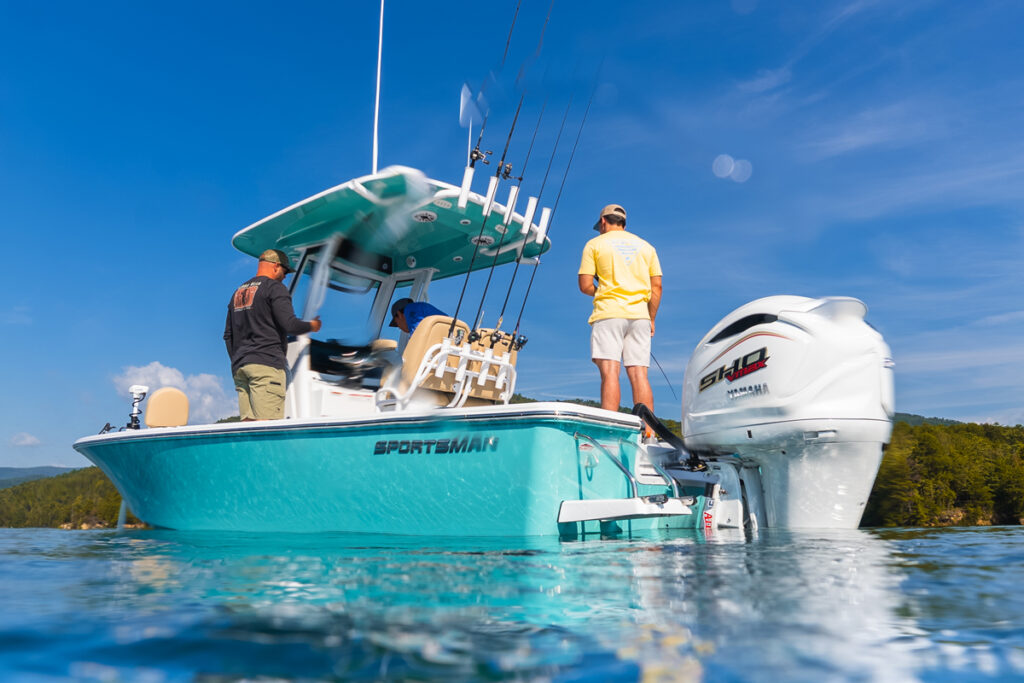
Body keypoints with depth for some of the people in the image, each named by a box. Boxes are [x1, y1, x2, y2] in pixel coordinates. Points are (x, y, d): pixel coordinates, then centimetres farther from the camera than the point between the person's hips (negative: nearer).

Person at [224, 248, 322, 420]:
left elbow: (228, 335, 23)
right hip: (266, 363, -8)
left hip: (239, 367, 8)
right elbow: (289, 324, -13)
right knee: (267, 426, -12)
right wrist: (311, 326, 5)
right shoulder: (275, 288, -2)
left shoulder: (238, 292, 23)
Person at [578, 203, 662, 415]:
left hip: (608, 314, -4)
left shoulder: (595, 244, 7)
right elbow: (657, 286, 12)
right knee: (639, 374, 0)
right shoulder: (646, 246, 18)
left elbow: (585, 286, 0)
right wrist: (651, 319, 17)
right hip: (639, 316, 4)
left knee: (609, 372, -12)